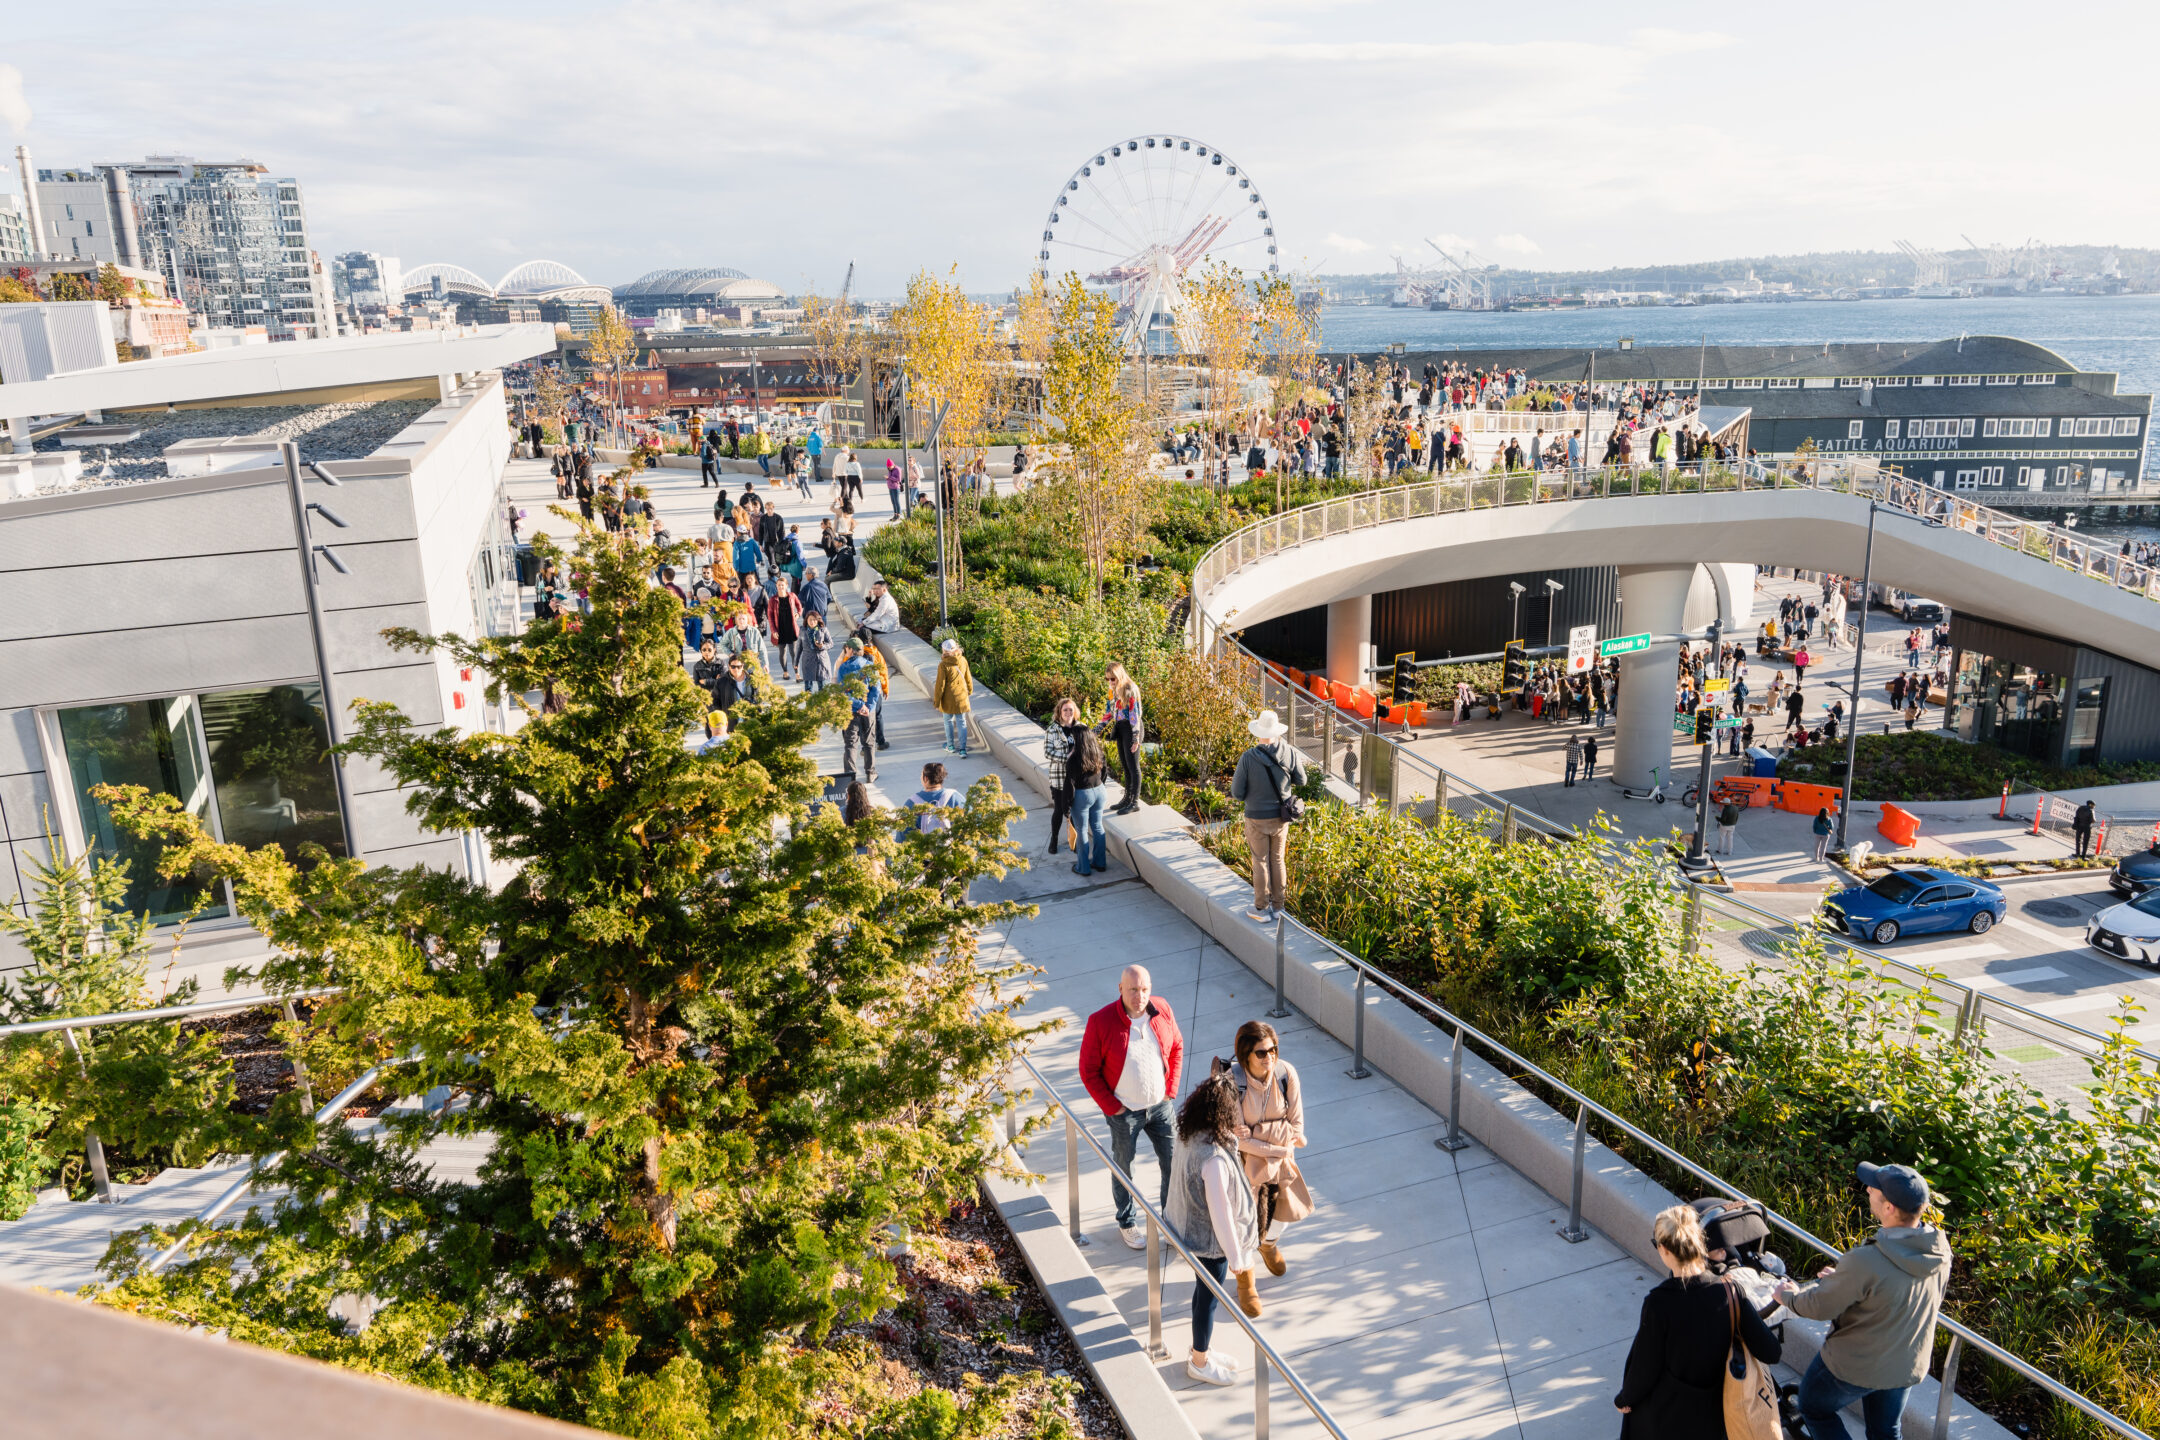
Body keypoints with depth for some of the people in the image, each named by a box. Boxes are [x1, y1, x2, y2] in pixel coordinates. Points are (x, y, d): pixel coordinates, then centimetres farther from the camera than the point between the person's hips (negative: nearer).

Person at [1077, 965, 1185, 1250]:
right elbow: (1088, 1070, -13)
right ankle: (1127, 1223, 38)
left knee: (1173, 1162, 13)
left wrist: (1171, 1088, 2)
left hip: (1160, 1105, 3)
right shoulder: (1101, 1022, -22)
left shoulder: (1162, 1009, -10)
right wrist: (1112, 1107, -11)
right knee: (1123, 1169, 15)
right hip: (1124, 1111, -3)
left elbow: (1177, 1046, 7)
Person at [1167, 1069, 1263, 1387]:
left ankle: (1200, 1348, 47)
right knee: (1209, 1298, 14)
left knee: (1203, 1292, 27)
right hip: (1210, 1240, -8)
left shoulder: (1188, 1137, -11)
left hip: (1189, 1227, 8)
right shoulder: (1214, 1158, -37)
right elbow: (1220, 1212, -26)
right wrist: (1235, 1255, -15)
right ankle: (1200, 1363, 36)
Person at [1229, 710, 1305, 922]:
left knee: (1260, 862, 9)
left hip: (1257, 818, -3)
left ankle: (1262, 909, 19)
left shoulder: (1248, 758, -19)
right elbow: (1300, 781, 4)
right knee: (1278, 860, 17)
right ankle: (1277, 907, 25)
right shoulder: (1290, 754, -11)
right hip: (1280, 817, 3)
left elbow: (1237, 793, -13)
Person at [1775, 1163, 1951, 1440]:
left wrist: (1789, 1296, 0)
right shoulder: (1941, 1251, -17)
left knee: (1814, 1407, 22)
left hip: (1856, 1365, -6)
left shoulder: (1864, 1263, -38)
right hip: (1908, 1367, 6)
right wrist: (1842, 1279, 9)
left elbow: (1820, 1307, -21)